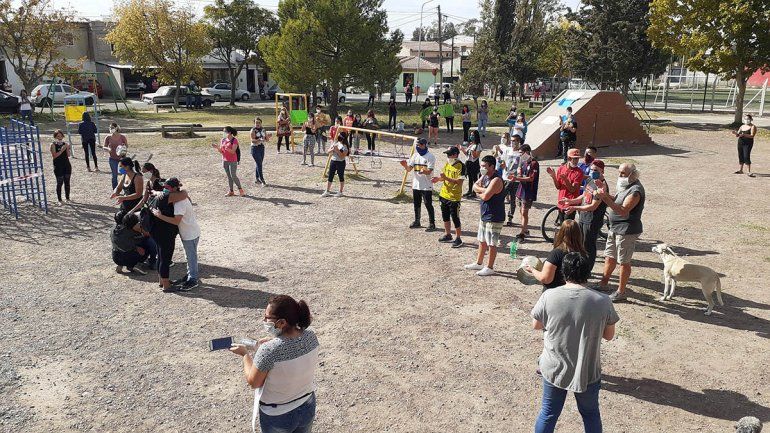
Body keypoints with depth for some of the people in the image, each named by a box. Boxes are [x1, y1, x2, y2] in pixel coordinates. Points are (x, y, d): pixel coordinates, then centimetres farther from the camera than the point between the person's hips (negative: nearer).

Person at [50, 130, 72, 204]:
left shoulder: (65, 144, 8)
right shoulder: (53, 145, -3)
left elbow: (68, 155, 3)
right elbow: (54, 156, -13)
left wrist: (67, 148, -13)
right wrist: (62, 150, -21)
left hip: (66, 165, 4)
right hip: (58, 166, -4)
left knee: (67, 182, 7)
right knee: (59, 183, -3)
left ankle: (67, 198, 17)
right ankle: (59, 200, 3)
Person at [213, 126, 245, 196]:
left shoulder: (234, 140, -10)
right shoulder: (223, 140, 8)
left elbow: (233, 151, -18)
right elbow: (221, 151, 8)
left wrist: (226, 148, -32)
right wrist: (217, 147, -10)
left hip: (232, 161, -6)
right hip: (225, 161, 6)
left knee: (233, 176, -7)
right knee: (229, 176, 9)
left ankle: (240, 189, 9)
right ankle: (231, 191, 14)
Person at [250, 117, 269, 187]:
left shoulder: (263, 130, 10)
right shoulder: (253, 130, -8)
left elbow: (267, 139, 11)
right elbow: (252, 140, -18)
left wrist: (267, 138, -13)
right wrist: (259, 140, -35)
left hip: (262, 148, 6)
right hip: (255, 148, -6)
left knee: (259, 164, 12)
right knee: (259, 164, -10)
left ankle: (257, 179, 22)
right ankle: (262, 180, -11)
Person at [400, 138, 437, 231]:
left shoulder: (430, 156, -9)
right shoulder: (415, 155, 8)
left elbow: (429, 171, -18)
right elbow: (409, 169, 5)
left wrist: (424, 171, -39)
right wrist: (405, 165, -17)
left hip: (426, 186, -6)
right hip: (416, 185, 6)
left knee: (428, 205, -2)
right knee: (416, 204, 15)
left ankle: (432, 223, 5)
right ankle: (417, 222, 28)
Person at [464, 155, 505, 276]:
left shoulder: (496, 180, -21)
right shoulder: (484, 176, 8)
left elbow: (486, 196, -27)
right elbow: (475, 186, 3)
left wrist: (479, 193, -6)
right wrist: (483, 190, -15)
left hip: (494, 217, -10)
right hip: (484, 215, 10)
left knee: (491, 243, 0)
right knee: (482, 240, 20)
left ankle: (490, 268, 10)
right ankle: (479, 263, 33)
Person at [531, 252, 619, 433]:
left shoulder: (548, 296, -16)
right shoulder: (602, 301, -15)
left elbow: (536, 325, -1)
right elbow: (609, 335, -2)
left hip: (554, 370, 0)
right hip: (588, 372, 0)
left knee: (548, 413, 20)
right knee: (590, 414, 24)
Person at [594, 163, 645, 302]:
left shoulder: (635, 190, -21)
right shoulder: (626, 186, 11)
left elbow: (623, 211, -29)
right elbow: (616, 202, 15)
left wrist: (606, 198, -34)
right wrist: (605, 194, -3)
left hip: (627, 231, -10)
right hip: (615, 228, 10)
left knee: (624, 262, 1)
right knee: (609, 257, 18)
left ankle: (621, 292, 11)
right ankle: (603, 284, 31)